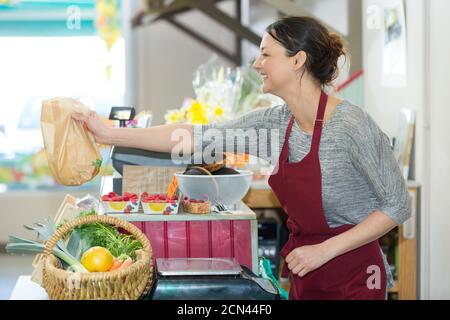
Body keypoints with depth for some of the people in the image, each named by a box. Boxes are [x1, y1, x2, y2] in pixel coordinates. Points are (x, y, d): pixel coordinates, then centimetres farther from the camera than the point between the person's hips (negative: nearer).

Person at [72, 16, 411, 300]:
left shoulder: (351, 125, -21)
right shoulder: (277, 122, -2)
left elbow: (398, 205, -16)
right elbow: (200, 137, -3)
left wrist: (325, 250, -20)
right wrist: (112, 134, -5)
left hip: (352, 276, -6)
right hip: (306, 274, 6)